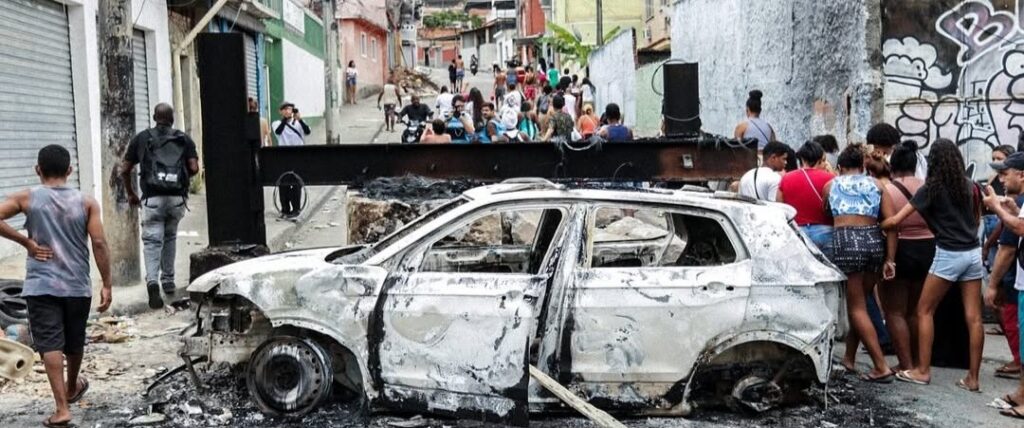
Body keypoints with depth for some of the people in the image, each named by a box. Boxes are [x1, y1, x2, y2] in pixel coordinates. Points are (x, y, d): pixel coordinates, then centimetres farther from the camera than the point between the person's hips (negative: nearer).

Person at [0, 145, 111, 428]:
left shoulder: (26, 198, -3)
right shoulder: (86, 203, -2)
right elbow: (99, 244, -8)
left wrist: (26, 242, -8)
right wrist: (106, 284, -4)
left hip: (41, 285, -2)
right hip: (77, 285, 2)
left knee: (50, 345, -4)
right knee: (74, 343, 20)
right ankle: (72, 389, 44)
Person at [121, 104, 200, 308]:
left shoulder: (141, 138, 9)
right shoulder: (184, 139, 9)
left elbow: (125, 170, 8)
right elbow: (194, 168, -2)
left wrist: (130, 194, 21)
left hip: (152, 198, -1)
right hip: (177, 197, 2)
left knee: (152, 241, -3)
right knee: (169, 237, 22)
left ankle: (152, 281, -25)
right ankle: (168, 280, 27)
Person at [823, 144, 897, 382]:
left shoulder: (831, 185, 15)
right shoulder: (877, 185, 16)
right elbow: (890, 222, 5)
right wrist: (889, 258, 4)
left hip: (845, 242, -3)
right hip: (874, 241, 3)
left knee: (856, 307, 3)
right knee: (860, 302, 19)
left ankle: (881, 367, -3)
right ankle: (849, 357, 30)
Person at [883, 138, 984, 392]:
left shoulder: (931, 188, -7)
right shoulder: (970, 187, 7)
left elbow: (895, 221, -11)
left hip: (949, 255, -5)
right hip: (973, 253, 5)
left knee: (924, 311, 7)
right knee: (973, 317, 3)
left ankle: (922, 371, 7)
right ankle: (973, 378, 5)